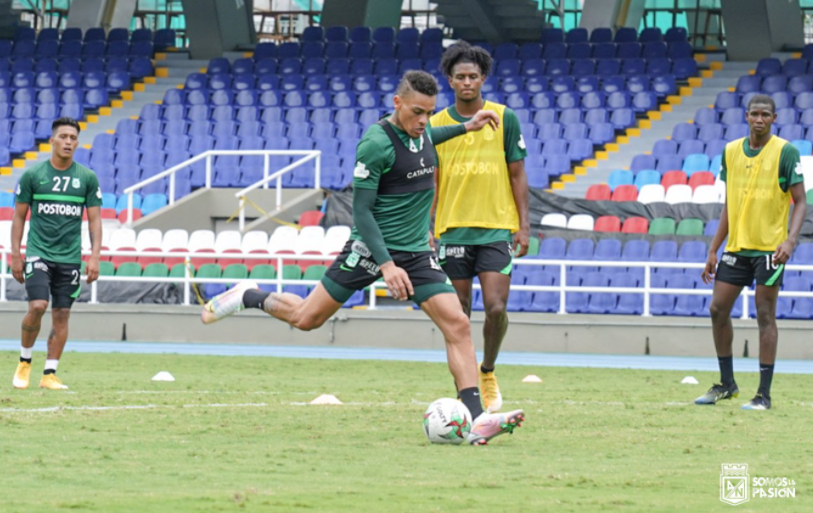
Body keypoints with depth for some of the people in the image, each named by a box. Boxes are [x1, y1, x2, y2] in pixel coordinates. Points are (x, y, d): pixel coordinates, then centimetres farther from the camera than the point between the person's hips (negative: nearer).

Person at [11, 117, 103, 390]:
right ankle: (24, 362, 5)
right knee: (37, 306, -16)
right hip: (38, 253, -2)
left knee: (61, 315, 2)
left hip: (70, 258, 2)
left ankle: (49, 374, 9)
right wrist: (16, 255, 0)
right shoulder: (32, 175, 0)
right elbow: (19, 217, 5)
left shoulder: (87, 178, 4)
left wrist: (95, 257, -2)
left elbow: (94, 220, 7)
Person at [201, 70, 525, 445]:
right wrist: (387, 265, -25)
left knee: (457, 324, -12)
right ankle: (249, 298, 34)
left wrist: (466, 128, 27)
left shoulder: (422, 131, 4)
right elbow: (361, 209, -18)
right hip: (371, 246, -5)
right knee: (306, 318, 4)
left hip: (417, 252, 6)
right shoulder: (376, 143, -18)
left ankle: (477, 420, -16)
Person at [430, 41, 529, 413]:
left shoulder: (505, 119, 1)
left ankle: (488, 372, 14)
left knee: (496, 309, -12)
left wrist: (523, 225, -2)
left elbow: (517, 174, 4)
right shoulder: (436, 125, 5)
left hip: (496, 229, -1)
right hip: (452, 231, 1)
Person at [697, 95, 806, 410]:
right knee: (718, 309, 4)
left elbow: (800, 202, -7)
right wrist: (713, 251, 12)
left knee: (765, 315, -5)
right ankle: (726, 384, 19)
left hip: (770, 247, -5)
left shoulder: (785, 152, -7)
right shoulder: (731, 151, 9)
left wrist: (791, 239, -22)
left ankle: (764, 394, 0)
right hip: (737, 246, 5)